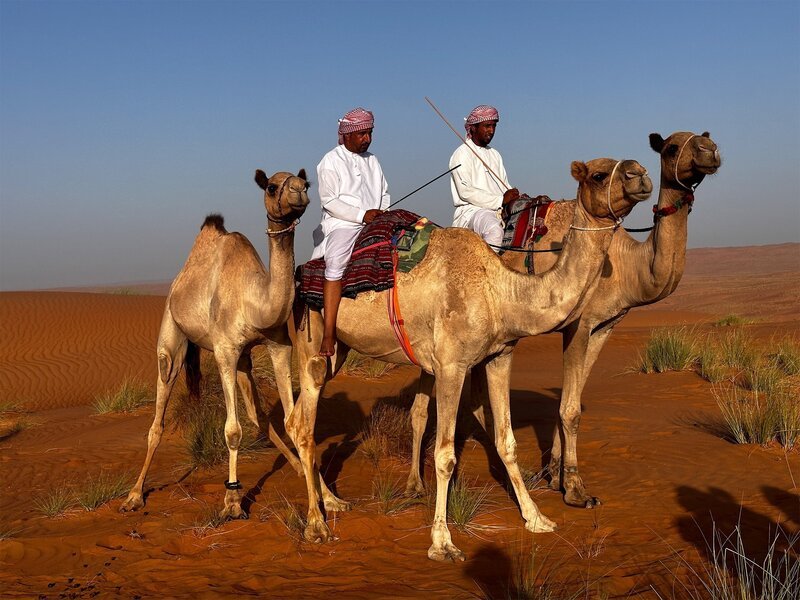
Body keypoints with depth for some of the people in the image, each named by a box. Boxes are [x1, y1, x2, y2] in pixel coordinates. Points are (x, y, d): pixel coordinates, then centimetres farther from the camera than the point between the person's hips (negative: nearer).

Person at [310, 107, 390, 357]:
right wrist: (362, 215, -15)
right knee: (336, 263, -33)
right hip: (342, 225, -6)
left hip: (375, 225, 6)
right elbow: (330, 201, -6)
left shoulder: (372, 160, 22)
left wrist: (383, 214, 3)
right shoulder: (331, 161, 2)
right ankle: (329, 334, -35)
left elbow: (384, 193, 25)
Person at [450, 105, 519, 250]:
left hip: (498, 211, 8)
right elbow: (465, 192, -13)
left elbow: (505, 187, 24)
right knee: (494, 229, -37)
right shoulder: (462, 154, -2)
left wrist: (514, 198, -1)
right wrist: (500, 200, -15)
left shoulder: (495, 155, 23)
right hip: (470, 211, -8)